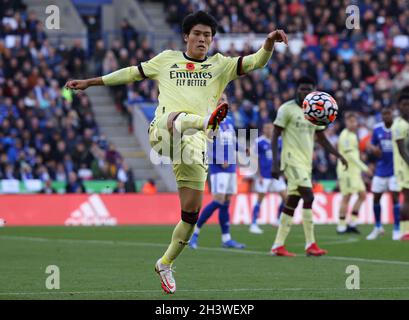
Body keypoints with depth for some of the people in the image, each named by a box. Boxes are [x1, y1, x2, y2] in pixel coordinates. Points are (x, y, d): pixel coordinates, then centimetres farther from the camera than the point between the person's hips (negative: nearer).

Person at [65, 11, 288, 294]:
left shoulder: (220, 65, 17)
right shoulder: (167, 59, 19)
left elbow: (255, 62, 4)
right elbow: (132, 73, 28)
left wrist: (268, 44, -18)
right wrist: (90, 82, 32)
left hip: (195, 143, 2)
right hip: (162, 134, -2)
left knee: (191, 212, 1)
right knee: (176, 119, -40)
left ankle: (166, 265, 18)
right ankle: (208, 119, -74)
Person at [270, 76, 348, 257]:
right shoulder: (287, 109, -6)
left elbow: (321, 138, 22)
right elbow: (275, 136, -7)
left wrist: (338, 155, 11)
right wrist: (275, 162, -15)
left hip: (306, 162, 7)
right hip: (292, 159, -7)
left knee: (292, 202, 7)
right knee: (308, 196, -19)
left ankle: (278, 246, 12)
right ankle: (310, 245, -18)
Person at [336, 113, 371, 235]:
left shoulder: (353, 135, 17)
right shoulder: (346, 135, -13)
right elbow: (349, 155, -19)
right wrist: (363, 166, -19)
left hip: (355, 171, 10)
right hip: (347, 170, -10)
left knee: (362, 195, 7)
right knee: (346, 197, -6)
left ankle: (352, 223, 9)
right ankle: (341, 226, -1)